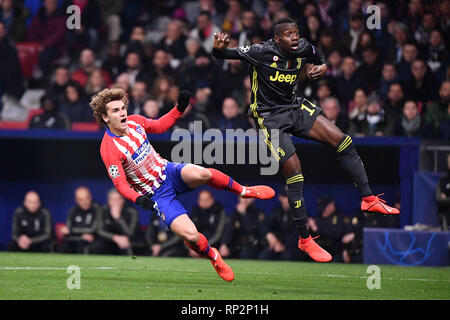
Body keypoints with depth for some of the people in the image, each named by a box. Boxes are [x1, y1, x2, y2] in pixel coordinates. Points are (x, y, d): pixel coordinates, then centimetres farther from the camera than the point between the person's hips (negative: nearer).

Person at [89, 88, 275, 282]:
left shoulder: (134, 122, -3)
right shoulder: (109, 149, -21)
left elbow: (159, 126, 17)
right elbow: (120, 184, -19)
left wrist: (179, 109, 6)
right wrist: (138, 199, -36)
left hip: (167, 171, 4)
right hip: (157, 196, -4)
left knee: (201, 174, -33)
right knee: (191, 235, -22)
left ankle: (243, 191, -5)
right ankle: (213, 256, 12)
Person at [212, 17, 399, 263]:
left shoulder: (303, 49, -4)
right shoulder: (262, 52, -19)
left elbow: (319, 58, 18)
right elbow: (227, 54, -15)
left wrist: (323, 67, -5)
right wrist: (218, 49, -38)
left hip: (296, 108, 6)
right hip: (270, 116, -6)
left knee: (343, 142, -5)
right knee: (293, 170, -16)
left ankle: (369, 199, 8)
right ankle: (304, 240, -7)